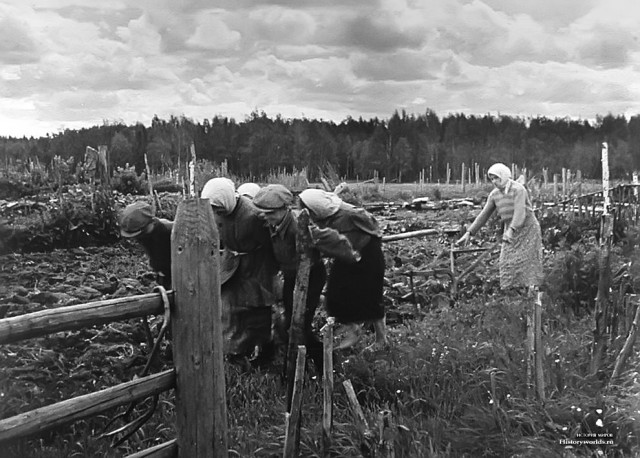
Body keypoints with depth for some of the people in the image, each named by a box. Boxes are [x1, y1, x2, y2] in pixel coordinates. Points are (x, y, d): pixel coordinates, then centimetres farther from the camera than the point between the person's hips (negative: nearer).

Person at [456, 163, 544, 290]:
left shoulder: (518, 189, -17)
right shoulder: (494, 194, 3)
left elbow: (520, 212, -29)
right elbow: (484, 215, 5)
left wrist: (511, 230, -43)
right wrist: (469, 233, -1)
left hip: (527, 229, -6)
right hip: (510, 232, 6)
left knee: (527, 263, -7)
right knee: (508, 265, 1)